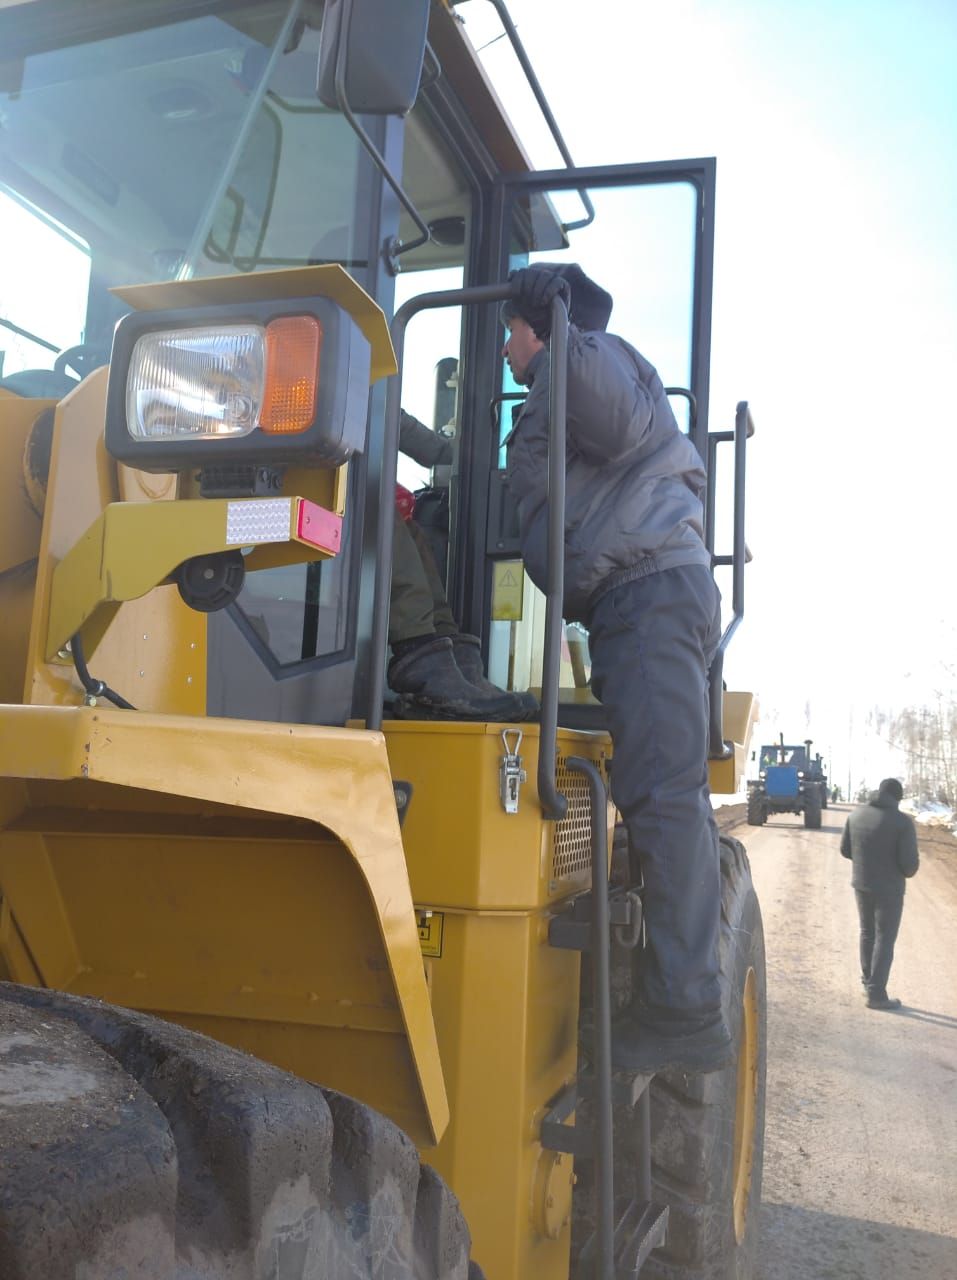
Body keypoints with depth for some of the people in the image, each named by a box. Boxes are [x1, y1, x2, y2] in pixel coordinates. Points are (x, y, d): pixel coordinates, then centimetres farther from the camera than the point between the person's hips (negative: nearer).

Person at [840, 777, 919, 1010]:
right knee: (885, 940, 5)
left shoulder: (857, 814, -2)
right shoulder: (903, 822, -17)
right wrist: (908, 871, 4)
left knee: (868, 933, 22)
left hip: (861, 883, 5)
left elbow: (846, 849, 5)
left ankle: (868, 982, 33)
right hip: (889, 888, -5)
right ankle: (876, 994, 8)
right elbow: (909, 862, -19)